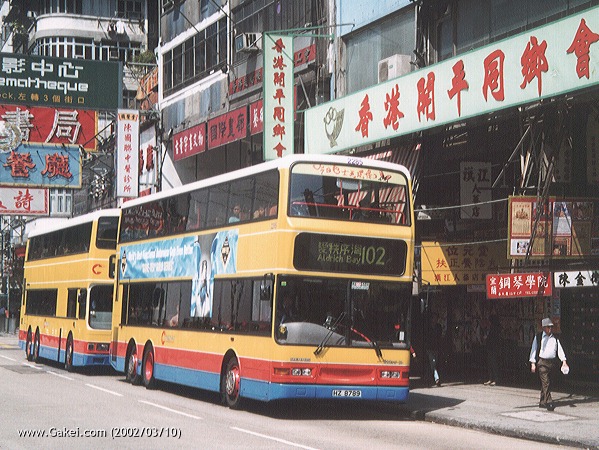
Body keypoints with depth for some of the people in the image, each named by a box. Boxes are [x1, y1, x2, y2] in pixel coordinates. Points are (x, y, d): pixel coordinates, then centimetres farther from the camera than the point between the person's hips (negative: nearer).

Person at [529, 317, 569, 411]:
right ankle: (549, 402, -18)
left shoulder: (555, 338, 12)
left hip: (552, 362, 4)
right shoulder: (538, 337, 2)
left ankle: (542, 402, 19)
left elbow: (560, 349, 6)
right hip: (542, 362, -4)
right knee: (545, 383, -13)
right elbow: (534, 350, 2)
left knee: (547, 383, 9)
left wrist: (564, 361, -6)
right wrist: (533, 363, -5)